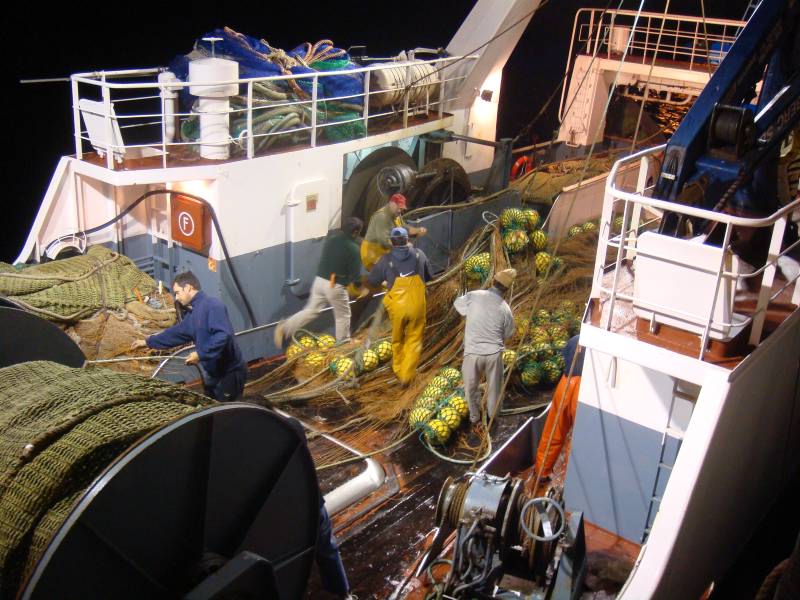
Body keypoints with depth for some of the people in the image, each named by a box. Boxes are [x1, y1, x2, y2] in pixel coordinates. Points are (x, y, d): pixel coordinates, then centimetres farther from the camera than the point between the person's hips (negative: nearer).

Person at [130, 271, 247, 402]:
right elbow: (176, 332, 26)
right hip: (214, 372, 10)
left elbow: (223, 335, -31)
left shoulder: (213, 306, -19)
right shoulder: (193, 313, 13)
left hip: (230, 372, -10)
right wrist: (148, 342, 29)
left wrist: (201, 354, -31)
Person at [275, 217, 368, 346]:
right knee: (343, 316, 14)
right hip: (336, 286, -6)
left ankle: (284, 328, 4)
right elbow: (355, 274, -11)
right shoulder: (353, 249, -15)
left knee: (311, 310, 16)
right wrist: (362, 287, 5)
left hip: (320, 280, 6)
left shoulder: (331, 238, 3)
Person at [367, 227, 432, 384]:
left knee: (397, 340, 21)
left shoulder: (386, 259, -4)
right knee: (413, 341, 12)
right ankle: (406, 376, 4)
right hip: (417, 306, 0)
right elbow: (428, 277, 15)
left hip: (397, 307, 0)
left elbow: (371, 281, 6)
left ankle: (398, 370, 38)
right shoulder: (418, 254, 1)